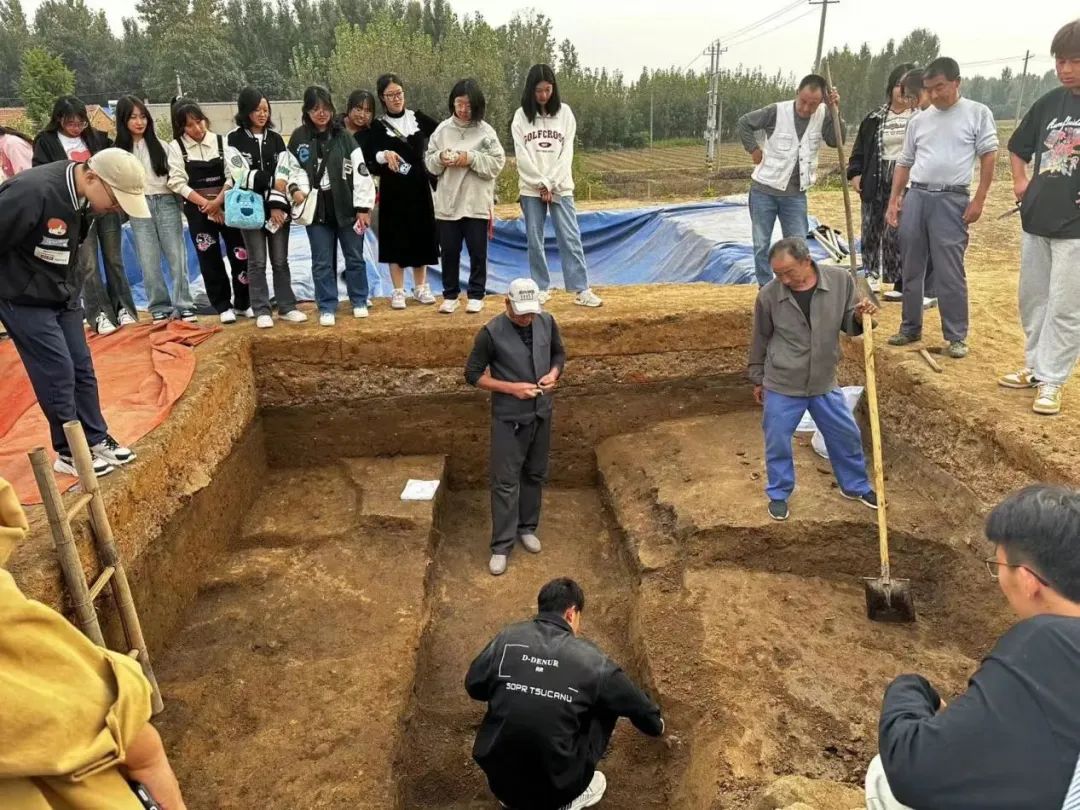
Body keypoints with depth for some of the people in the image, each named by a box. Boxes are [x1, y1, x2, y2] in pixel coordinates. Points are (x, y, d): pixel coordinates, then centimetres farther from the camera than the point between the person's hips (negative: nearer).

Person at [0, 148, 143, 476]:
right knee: (58, 373, -3)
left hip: (62, 295, 7)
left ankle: (97, 439, 25)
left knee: (82, 368, 11)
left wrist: (70, 285, 14)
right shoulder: (33, 192, -30)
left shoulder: (83, 196, -3)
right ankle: (70, 452, 12)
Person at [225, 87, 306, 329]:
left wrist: (277, 204, -11)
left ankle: (287, 307, 14)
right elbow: (241, 175, -9)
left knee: (280, 260, 7)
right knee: (257, 262, 1)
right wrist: (272, 181, -12)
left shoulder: (276, 139, 10)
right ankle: (262, 311, 6)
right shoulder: (234, 139, -1)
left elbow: (283, 174, 1)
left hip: (276, 207, 3)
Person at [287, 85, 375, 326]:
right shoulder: (298, 138, 2)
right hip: (317, 210, 1)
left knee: (354, 257, 10)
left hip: (347, 207, 0)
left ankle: (359, 302, 26)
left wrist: (363, 207, -7)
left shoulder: (344, 136, -1)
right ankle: (327, 308, 17)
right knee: (322, 262, 6)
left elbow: (360, 172, -3)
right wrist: (296, 189, -11)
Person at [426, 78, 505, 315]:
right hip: (447, 202, 2)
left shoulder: (485, 131, -2)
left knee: (477, 251, 5)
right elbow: (429, 162, 7)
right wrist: (441, 158, -13)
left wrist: (472, 159, -16)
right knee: (449, 251, 8)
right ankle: (450, 295, 20)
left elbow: (498, 162, -7)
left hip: (477, 202, -2)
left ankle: (476, 295, 18)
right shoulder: (443, 129, 5)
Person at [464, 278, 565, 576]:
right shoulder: (491, 333, -18)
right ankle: (502, 545, 12)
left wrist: (553, 373, -9)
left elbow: (559, 352, 13)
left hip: (541, 414, 5)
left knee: (535, 475, 17)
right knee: (505, 482, 1)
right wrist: (512, 388, -22)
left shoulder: (547, 322, -4)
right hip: (509, 419, -5)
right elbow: (473, 374, -12)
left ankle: (527, 527, 37)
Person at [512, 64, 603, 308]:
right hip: (531, 188, 0)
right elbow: (522, 155, -3)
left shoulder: (565, 112, 4)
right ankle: (541, 288, 13)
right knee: (535, 240, 3)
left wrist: (552, 184, -9)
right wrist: (541, 184, -9)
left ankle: (582, 290, -4)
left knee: (570, 238, -5)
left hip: (560, 187, 0)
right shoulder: (521, 116, 2)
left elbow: (567, 152, -1)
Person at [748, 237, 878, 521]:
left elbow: (847, 324, 2)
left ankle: (855, 486, 41)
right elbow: (761, 339, 0)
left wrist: (860, 317, -21)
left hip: (824, 383, 2)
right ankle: (779, 494, 31)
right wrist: (757, 378, 8)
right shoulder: (769, 295, -15)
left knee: (846, 435, 16)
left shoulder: (841, 280, -12)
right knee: (777, 442, 8)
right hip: (781, 385, -2)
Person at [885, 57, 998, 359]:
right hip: (915, 197, 5)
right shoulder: (919, 120, 12)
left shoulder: (978, 113, 1)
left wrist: (978, 200, -7)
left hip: (951, 200, -4)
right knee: (911, 269, 10)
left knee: (950, 272, -4)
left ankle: (956, 336, 6)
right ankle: (910, 327, 22)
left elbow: (989, 156, 0)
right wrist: (893, 201, 9)